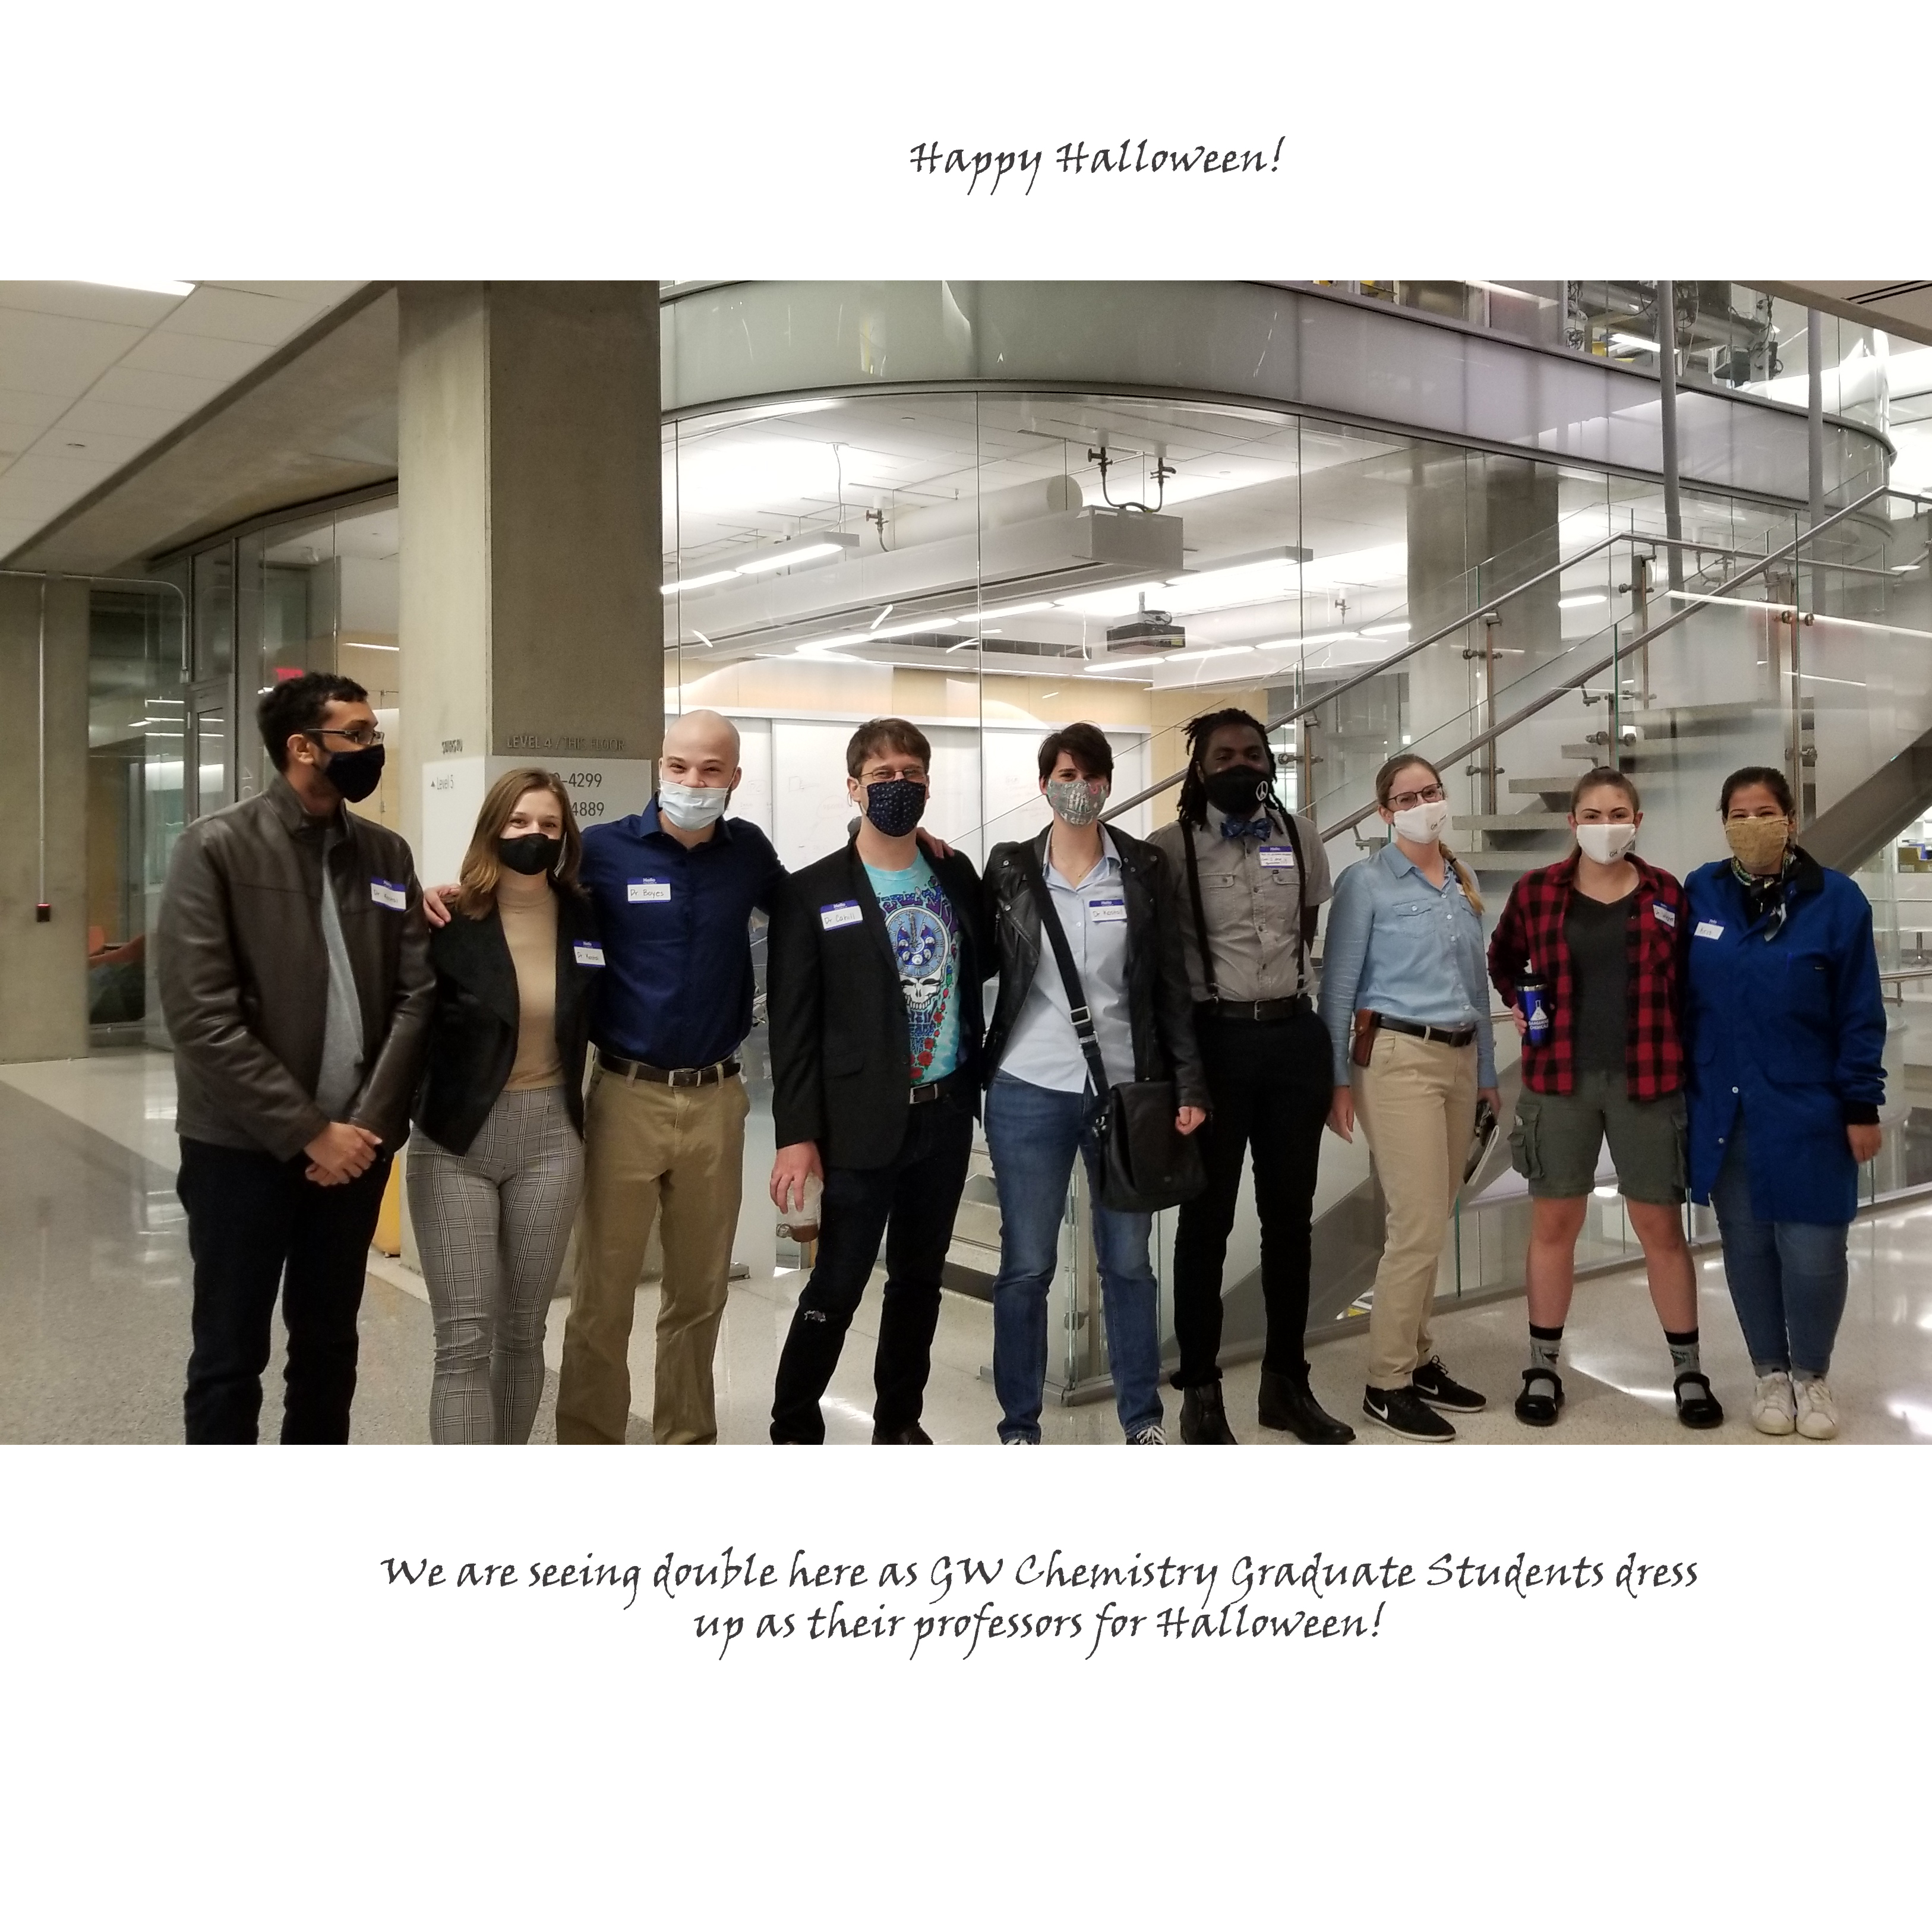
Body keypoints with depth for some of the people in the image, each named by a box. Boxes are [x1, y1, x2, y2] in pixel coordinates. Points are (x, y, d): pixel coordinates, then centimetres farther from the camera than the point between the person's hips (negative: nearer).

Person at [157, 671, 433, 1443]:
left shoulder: (387, 854, 7)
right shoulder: (216, 847, -7)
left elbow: (418, 995, 1)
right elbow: (201, 1016, -14)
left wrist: (368, 1123, -11)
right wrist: (308, 1132, -16)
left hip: (354, 1144, 4)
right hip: (243, 1147, -4)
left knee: (329, 1347, 15)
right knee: (230, 1358, 7)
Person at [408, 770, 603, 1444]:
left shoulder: (586, 921, 1)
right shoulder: (451, 922, -9)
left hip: (548, 1140, 3)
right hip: (455, 1141, -3)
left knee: (523, 1332, 12)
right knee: (464, 1341, -5)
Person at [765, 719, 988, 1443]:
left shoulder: (957, 874, 7)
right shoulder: (814, 891, -5)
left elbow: (981, 968, 17)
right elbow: (792, 1024, -8)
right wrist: (797, 1134, -13)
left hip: (945, 1113, 5)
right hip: (863, 1123, -4)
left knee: (919, 1278, 15)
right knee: (835, 1289, -1)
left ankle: (900, 1420, 30)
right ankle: (794, 1430, 15)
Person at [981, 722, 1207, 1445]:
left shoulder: (1144, 869, 3)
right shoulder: (1009, 868, 1)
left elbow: (1171, 983, 3)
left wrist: (1189, 1083, -1)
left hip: (1125, 1090, 1)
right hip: (1028, 1093, -1)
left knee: (1128, 1261, 9)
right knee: (1026, 1266, 4)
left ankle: (1143, 1417, 23)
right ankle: (1019, 1426, 18)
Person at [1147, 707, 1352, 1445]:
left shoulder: (1301, 837, 8)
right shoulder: (1171, 847, -5)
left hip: (1295, 1035, 4)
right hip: (1215, 1038, -4)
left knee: (1290, 1215, 11)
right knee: (1207, 1218, 4)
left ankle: (1286, 1382, 23)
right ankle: (1200, 1390, 15)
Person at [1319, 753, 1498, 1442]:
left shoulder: (1464, 881, 14)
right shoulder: (1366, 881, -5)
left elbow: (1476, 981, 18)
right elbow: (1338, 986, -7)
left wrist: (1487, 1070, 18)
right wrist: (1338, 1081, -10)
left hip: (1460, 1058, 6)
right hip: (1396, 1058, -6)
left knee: (1429, 1222, 10)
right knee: (1419, 1227, -8)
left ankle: (1416, 1359, 22)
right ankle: (1387, 1384, 2)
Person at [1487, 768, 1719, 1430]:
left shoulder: (1666, 894, 1)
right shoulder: (1536, 891, 0)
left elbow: (1687, 984, 8)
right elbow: (1503, 960, 18)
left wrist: (1691, 1061, 0)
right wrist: (1517, 1005, 3)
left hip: (1647, 1081, 0)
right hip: (1559, 1080, 0)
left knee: (1661, 1227, 6)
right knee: (1553, 1223, 7)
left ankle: (1688, 1370, 20)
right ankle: (1542, 1367, 19)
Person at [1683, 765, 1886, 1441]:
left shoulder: (1836, 899, -5)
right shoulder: (1700, 894, 1)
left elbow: (1860, 1015, -3)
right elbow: (1680, 997, 6)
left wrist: (1862, 1106, -6)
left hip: (1807, 1112, -2)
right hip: (1724, 1111, 2)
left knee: (1812, 1253, 0)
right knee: (1746, 1248, 10)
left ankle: (1812, 1375, 24)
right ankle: (1770, 1372, 29)